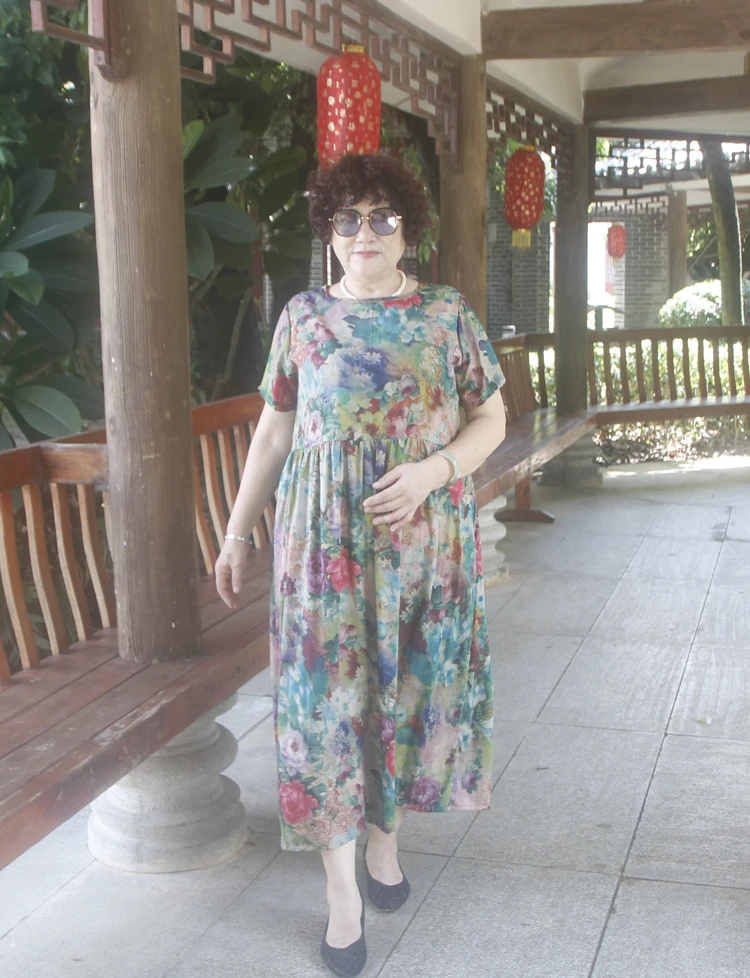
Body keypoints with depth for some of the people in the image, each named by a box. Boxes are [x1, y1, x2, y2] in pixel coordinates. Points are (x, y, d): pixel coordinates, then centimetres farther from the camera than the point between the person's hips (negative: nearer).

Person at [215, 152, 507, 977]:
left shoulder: (447, 314, 1)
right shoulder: (303, 317, 4)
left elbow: (491, 419, 3)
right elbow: (273, 431, 8)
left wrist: (430, 472, -15)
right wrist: (237, 531, 8)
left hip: (425, 534, 1)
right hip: (325, 539, 0)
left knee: (410, 686, 9)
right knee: (328, 693, 0)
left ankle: (385, 839, 33)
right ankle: (342, 893, 10)